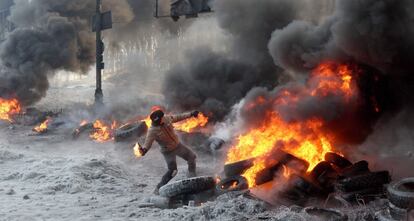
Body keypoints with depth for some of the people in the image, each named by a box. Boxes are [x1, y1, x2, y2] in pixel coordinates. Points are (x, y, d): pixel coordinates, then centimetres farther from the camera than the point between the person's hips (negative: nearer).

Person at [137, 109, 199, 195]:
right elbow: (148, 143, -33)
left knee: (192, 156, 14)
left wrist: (190, 114, 6)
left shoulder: (166, 118, -15)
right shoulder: (152, 131, -29)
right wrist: (144, 149, -56)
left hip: (178, 144, 7)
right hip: (168, 151, -7)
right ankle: (158, 189, 8)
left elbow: (178, 117, 1)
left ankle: (192, 177, 38)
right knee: (172, 170, -7)